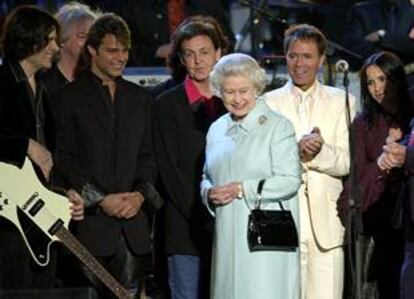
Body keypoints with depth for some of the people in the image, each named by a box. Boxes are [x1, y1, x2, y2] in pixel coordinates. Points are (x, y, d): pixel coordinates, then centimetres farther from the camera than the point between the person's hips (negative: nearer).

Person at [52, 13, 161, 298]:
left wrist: (141, 193, -2)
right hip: (90, 220, -4)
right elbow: (64, 159, -4)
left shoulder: (140, 98, 16)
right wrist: (100, 200, -10)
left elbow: (148, 155, 16)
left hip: (132, 222, 4)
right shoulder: (68, 97, 1)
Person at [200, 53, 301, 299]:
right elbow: (207, 177, 24)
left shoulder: (277, 126, -3)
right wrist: (210, 192, 0)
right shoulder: (217, 129, 15)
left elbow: (290, 181, -11)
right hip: (228, 237, 6)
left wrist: (241, 189, -15)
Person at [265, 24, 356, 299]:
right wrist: (296, 151, -15)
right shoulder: (269, 103, 11)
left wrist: (320, 151, -16)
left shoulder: (342, 102, 11)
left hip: (325, 223, 0)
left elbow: (348, 162, 3)